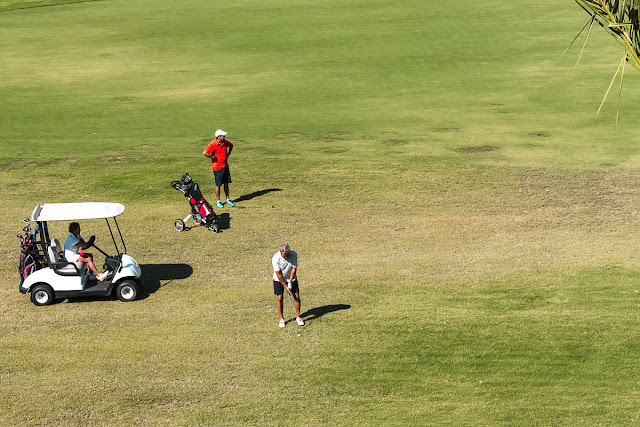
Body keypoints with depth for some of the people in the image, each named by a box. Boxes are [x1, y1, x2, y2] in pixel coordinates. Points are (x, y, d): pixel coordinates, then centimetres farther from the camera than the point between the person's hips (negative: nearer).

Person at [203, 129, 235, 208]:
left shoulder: (225, 142, 1)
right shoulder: (213, 144, -20)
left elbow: (231, 146, 24)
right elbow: (204, 153, -31)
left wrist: (228, 154, 12)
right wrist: (213, 157, -20)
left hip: (225, 166, 6)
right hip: (217, 168, -6)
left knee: (226, 183, 13)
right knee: (218, 185, 4)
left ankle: (228, 200, 24)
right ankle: (218, 202, 16)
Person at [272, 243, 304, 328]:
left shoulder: (294, 254, -22)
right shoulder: (276, 258, -28)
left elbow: (294, 269, -15)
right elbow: (278, 274, -20)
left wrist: (290, 283, -16)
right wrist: (285, 286, -18)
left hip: (292, 278, 2)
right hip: (279, 280, -2)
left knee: (297, 297, -3)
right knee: (280, 298, -6)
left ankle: (298, 317, 13)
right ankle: (281, 319, 9)